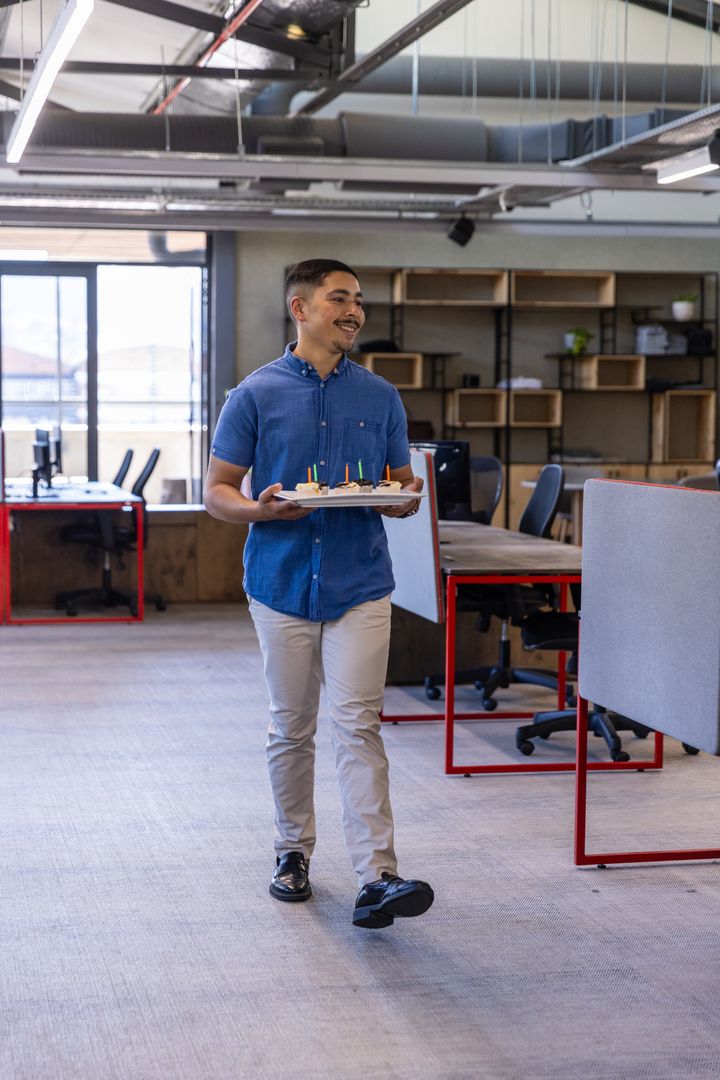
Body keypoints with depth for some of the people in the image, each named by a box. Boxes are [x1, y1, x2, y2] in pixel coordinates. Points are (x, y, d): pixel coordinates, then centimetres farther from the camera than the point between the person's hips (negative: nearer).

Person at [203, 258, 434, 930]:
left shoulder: (380, 398, 8)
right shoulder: (255, 395, 1)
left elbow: (402, 489, 14)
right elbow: (217, 494, 2)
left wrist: (405, 499, -11)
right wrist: (263, 509, -19)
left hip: (360, 586, 0)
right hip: (282, 583, 0)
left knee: (357, 727, -8)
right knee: (291, 728, 11)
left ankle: (377, 879, -13)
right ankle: (294, 851, 28)